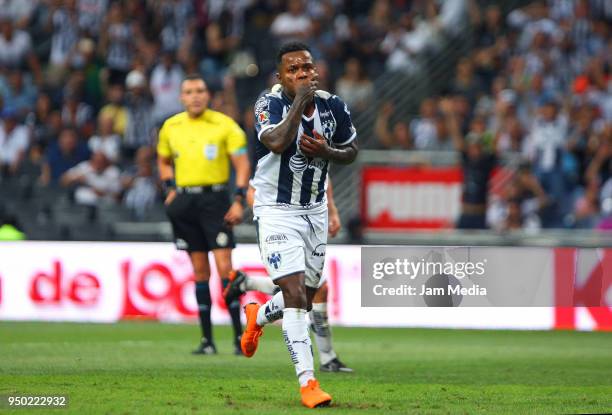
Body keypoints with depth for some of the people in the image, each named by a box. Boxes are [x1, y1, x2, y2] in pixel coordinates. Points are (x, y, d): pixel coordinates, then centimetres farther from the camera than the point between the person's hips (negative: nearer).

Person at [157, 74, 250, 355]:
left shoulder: (224, 125, -3)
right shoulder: (171, 127, 9)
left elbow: (242, 163, -2)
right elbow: (163, 161, 25)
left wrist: (239, 201, -11)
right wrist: (170, 188, 9)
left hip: (215, 198, -4)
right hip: (185, 201, 4)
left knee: (224, 267, -11)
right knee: (200, 271, 6)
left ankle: (239, 335, -6)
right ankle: (207, 340, 9)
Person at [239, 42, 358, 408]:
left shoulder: (332, 106, -3)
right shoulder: (270, 104, -16)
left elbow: (352, 151, 11)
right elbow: (277, 143, -35)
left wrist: (326, 151, -10)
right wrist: (300, 101, -30)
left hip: (315, 211, 6)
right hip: (277, 211, -5)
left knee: (307, 298, 15)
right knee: (295, 293, -17)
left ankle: (258, 316, 47)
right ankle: (308, 382, -17)